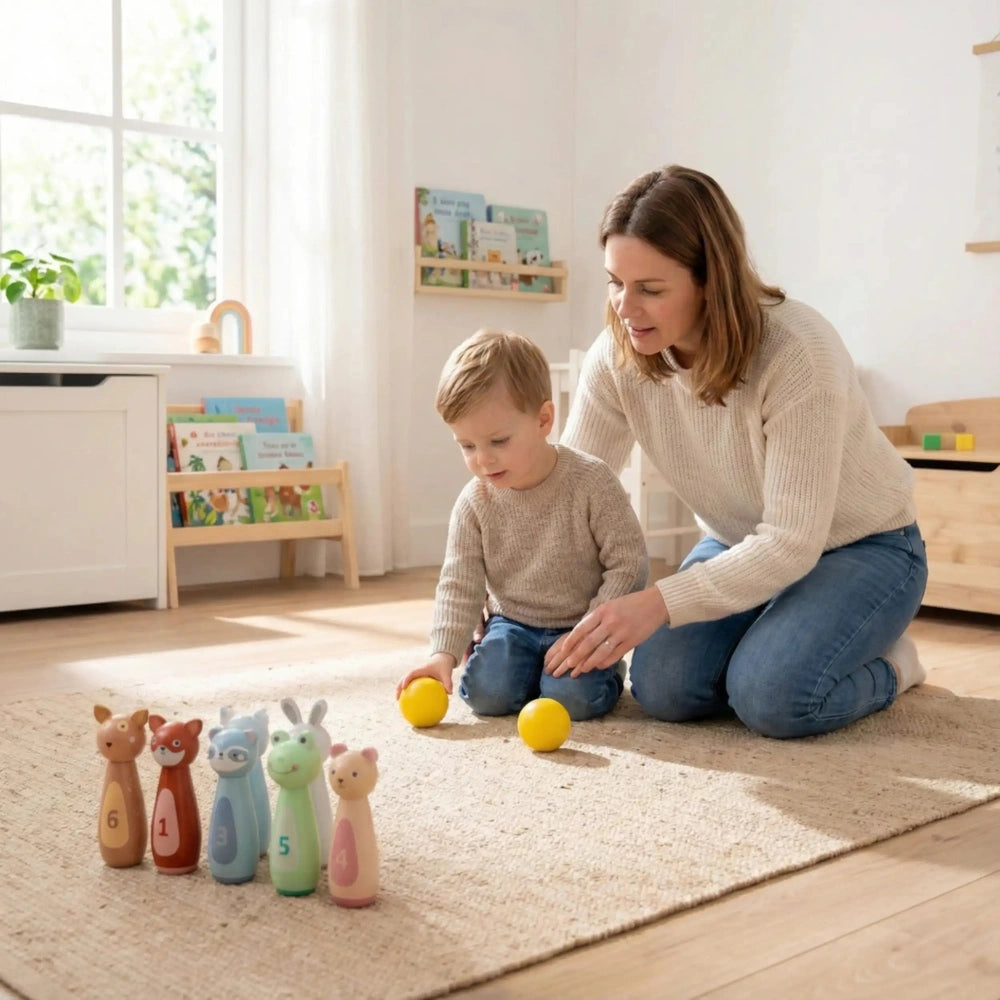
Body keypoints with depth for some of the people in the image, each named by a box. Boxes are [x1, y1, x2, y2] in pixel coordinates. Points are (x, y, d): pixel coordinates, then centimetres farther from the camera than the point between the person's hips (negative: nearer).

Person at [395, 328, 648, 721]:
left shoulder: (592, 482, -19)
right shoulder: (474, 503, -8)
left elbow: (629, 564, -16)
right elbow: (459, 584, -6)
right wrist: (444, 652, -19)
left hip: (581, 627, -2)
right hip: (513, 625, 3)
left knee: (574, 697, -25)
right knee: (487, 694, -20)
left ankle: (604, 667, 10)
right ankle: (531, 667, 13)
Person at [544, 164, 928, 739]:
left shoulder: (798, 353, -32)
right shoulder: (617, 359, -16)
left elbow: (792, 541, -33)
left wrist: (660, 603, -42)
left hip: (858, 547, -5)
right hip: (739, 547, 5)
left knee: (771, 696, -29)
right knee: (663, 690, -17)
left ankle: (889, 664, 3)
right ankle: (771, 641, 13)